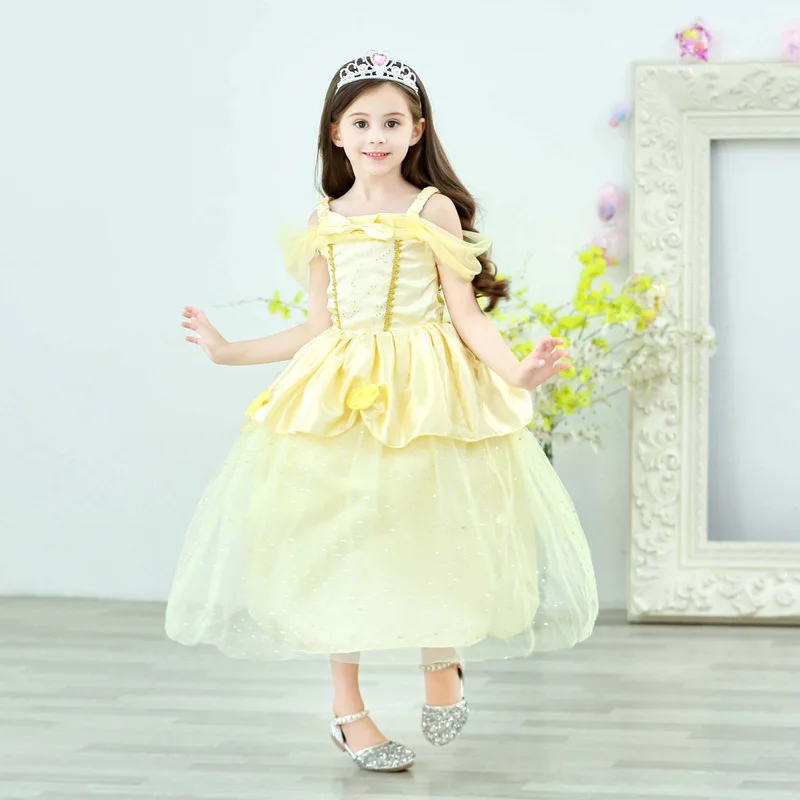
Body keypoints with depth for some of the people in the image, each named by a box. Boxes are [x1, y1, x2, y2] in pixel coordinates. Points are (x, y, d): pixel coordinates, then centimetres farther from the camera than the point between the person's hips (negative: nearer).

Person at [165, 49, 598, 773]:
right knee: (338, 539, 1)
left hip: (427, 393, -3)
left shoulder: (434, 208, 0)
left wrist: (518, 372, -19)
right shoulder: (324, 222, 10)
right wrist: (229, 351, 17)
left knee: (428, 532, -8)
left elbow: (466, 314, -3)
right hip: (339, 393, 3)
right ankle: (348, 708, 14)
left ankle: (443, 663, 23)